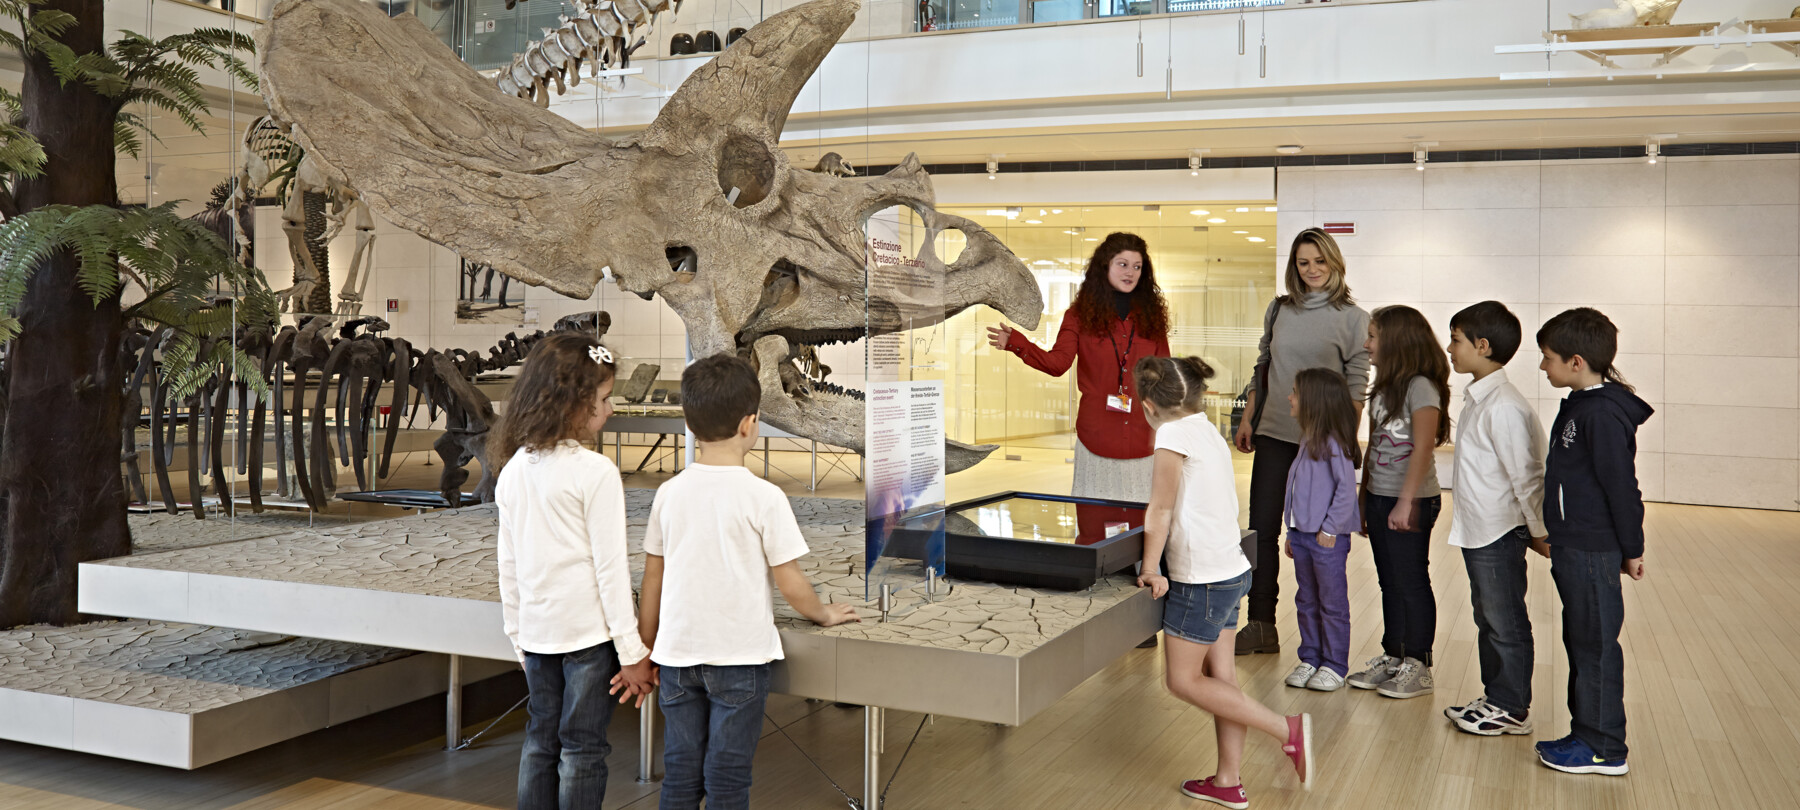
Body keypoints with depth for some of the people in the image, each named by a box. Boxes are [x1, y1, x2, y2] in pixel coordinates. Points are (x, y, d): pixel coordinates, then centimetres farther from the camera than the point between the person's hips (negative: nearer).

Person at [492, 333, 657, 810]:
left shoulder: (513, 471, 4)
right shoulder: (595, 472, -15)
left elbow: (509, 565, 9)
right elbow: (610, 567, -15)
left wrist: (518, 636, 18)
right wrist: (632, 651, -9)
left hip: (536, 631, 6)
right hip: (589, 630, -6)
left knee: (540, 741, 16)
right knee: (582, 748, 4)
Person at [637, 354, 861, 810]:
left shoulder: (670, 493, 1)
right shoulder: (764, 497, -12)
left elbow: (652, 577, 7)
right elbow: (789, 582, -8)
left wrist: (646, 647, 19)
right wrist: (824, 614, 11)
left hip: (678, 653, 4)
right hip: (739, 654, -4)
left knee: (680, 773, 12)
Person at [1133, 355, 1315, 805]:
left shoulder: (1173, 433, -16)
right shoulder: (1207, 429, 9)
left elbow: (1161, 508, -15)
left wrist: (1150, 570, -8)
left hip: (1201, 580, -9)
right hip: (1230, 569, 9)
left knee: (1184, 681, 2)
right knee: (1220, 677, 12)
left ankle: (1289, 730, 1)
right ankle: (1228, 783, 18)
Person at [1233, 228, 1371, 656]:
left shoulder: (1353, 318, -1)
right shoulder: (1279, 310, 10)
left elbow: (1356, 387, -3)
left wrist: (1346, 439, -10)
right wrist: (1247, 419, 13)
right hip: (1273, 433, 4)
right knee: (1261, 528, 1)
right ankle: (1261, 627, 8)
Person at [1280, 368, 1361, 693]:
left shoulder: (1333, 443, -16)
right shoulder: (1308, 441, 11)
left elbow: (1346, 488, -19)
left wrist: (1330, 529, -18)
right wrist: (1291, 533, 17)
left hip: (1328, 538, -8)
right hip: (1302, 535, 9)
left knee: (1332, 603, 3)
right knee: (1306, 601, 15)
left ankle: (1334, 666, 12)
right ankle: (1310, 659, 25)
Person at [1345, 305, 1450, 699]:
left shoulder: (1421, 387, -13)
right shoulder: (1382, 388, 13)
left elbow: (1422, 449, -19)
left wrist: (1406, 501, -22)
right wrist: (1363, 499, 18)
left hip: (1411, 502, -8)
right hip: (1379, 497, 8)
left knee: (1412, 582, 0)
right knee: (1389, 582, 14)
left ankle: (1417, 667, 9)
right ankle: (1392, 658, 23)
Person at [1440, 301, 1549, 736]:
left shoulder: (1504, 407, -22)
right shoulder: (1477, 399, 10)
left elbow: (1526, 475, -19)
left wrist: (1539, 531, -12)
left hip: (1500, 533, -10)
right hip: (1476, 531, 10)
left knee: (1506, 624, 2)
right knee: (1488, 620, 18)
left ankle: (1512, 709, 14)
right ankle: (1494, 697, 30)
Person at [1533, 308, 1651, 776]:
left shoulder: (1602, 413, -19)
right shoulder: (1579, 406, 12)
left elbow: (1621, 486, -18)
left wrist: (1631, 549, -12)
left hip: (1593, 552, -10)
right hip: (1573, 548, 10)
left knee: (1596, 645, -2)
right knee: (1580, 642, 16)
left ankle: (1604, 748, 7)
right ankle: (1586, 734, 27)